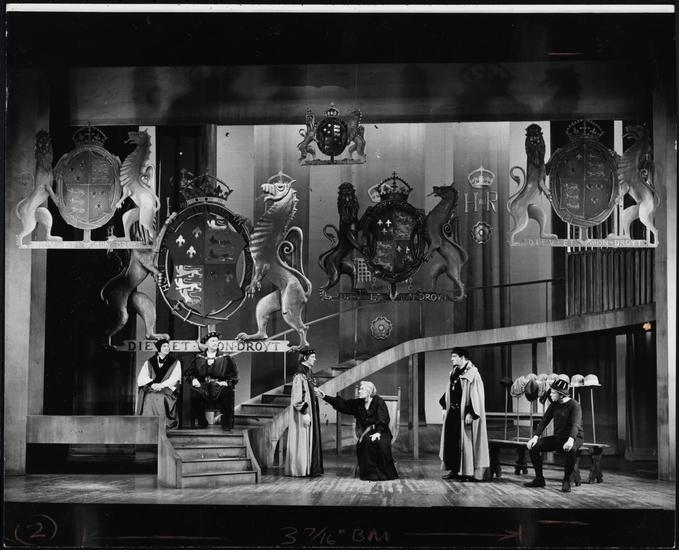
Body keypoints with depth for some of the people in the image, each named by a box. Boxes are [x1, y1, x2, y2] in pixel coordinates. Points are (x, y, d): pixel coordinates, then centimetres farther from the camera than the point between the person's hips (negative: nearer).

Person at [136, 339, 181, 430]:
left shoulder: (175, 362, 14)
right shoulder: (149, 363, 19)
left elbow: (175, 379, 1)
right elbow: (141, 378, 7)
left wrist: (161, 385, -14)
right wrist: (152, 384, -12)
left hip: (167, 390, -1)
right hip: (150, 389, 1)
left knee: (162, 398, -35)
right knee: (148, 398, -32)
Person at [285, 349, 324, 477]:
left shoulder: (309, 374, 12)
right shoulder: (299, 376, -16)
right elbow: (296, 398, -20)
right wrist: (304, 413, -22)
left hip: (311, 412, 9)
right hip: (303, 413, -9)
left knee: (312, 441, 10)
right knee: (302, 441, -4)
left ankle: (311, 469, 15)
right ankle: (300, 470, 2)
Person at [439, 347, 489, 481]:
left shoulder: (472, 374, -13)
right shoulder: (453, 373, 12)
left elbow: (475, 395, -18)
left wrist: (470, 413, -23)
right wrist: (445, 407, 13)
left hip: (464, 413, -8)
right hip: (452, 412, 8)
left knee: (465, 442, -4)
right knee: (451, 441, 9)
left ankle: (468, 472, 3)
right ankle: (454, 470, 17)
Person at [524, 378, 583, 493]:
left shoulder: (574, 405, -14)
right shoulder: (554, 405, 6)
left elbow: (575, 425, -28)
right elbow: (544, 421, 4)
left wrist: (571, 440, -46)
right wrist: (535, 436, -13)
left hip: (574, 438, -6)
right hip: (557, 437, 7)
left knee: (571, 449, -41)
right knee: (534, 446, -12)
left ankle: (566, 481, -23)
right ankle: (539, 479, -2)